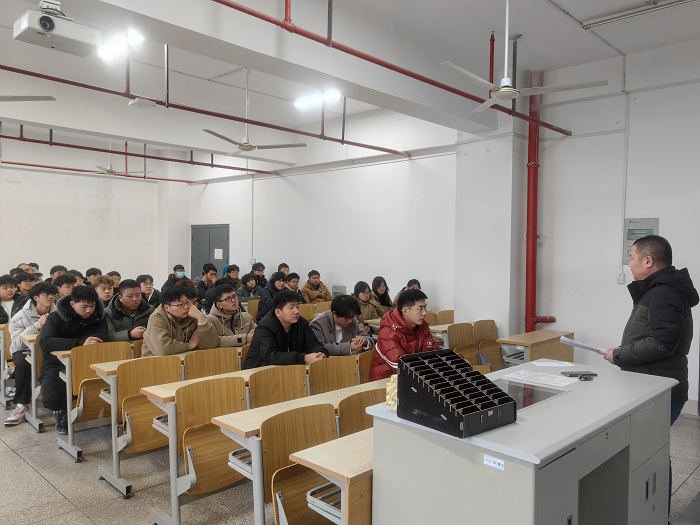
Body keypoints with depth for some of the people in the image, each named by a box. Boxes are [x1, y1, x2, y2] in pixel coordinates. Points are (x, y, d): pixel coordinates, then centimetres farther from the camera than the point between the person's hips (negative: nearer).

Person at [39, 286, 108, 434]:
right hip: (56, 365, -2)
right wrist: (79, 343, -40)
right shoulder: (56, 317, -11)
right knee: (53, 399, -28)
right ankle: (61, 412, 11)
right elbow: (45, 342, -27)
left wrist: (66, 343, -26)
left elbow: (101, 338, -18)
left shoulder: (98, 316, -3)